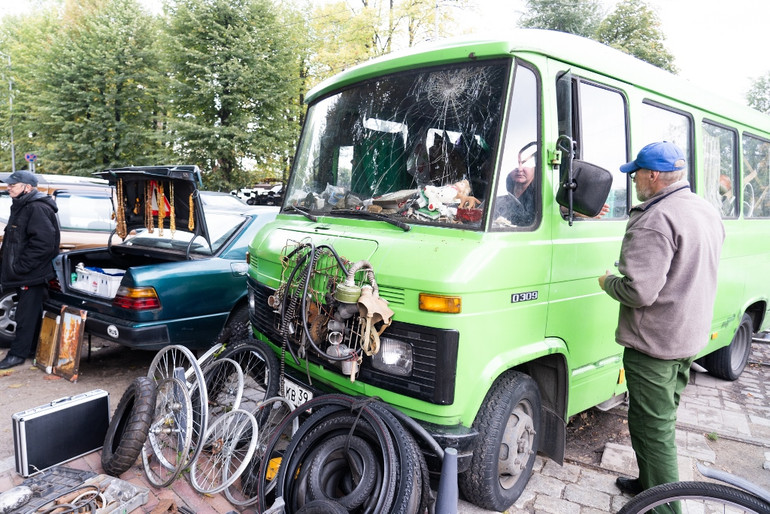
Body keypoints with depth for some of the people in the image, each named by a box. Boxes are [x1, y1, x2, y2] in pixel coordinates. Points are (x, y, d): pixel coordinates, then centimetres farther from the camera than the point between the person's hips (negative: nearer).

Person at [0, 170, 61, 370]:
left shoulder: (37, 209, -17)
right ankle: (31, 349, 26)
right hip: (25, 273, 10)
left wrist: (20, 266, -22)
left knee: (26, 314, -2)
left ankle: (18, 353, 6)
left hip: (33, 274, -10)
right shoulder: (22, 207, 17)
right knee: (31, 312, 16)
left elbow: (43, 243, -25)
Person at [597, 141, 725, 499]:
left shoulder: (656, 219, -24)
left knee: (652, 428, 2)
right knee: (662, 421, 23)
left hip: (654, 344, -10)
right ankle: (649, 484, 40)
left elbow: (639, 292, -30)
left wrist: (608, 281, -10)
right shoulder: (709, 212, 9)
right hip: (692, 337, 10)